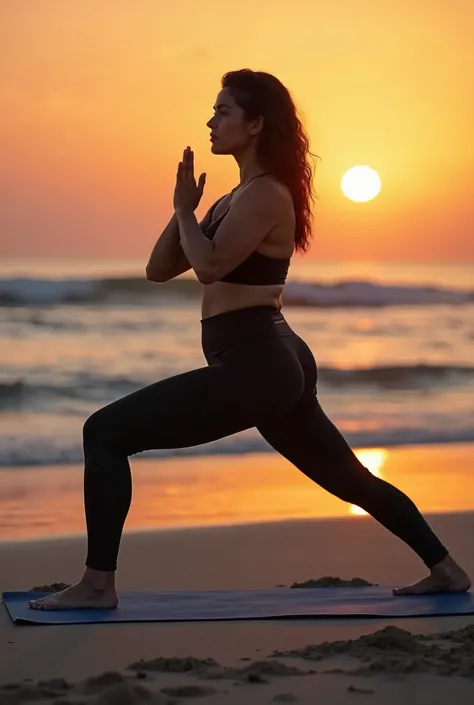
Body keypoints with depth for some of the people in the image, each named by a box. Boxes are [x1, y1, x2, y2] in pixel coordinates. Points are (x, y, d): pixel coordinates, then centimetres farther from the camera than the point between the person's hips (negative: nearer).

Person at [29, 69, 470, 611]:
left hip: (253, 367, -11)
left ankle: (97, 584, -12)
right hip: (273, 363, 11)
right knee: (350, 480, 22)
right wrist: (184, 210, 3)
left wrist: (185, 210, -9)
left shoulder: (266, 195, -10)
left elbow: (210, 266, -25)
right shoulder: (236, 199, 18)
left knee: (105, 433, -13)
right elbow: (158, 270, 17)